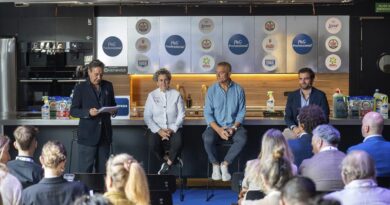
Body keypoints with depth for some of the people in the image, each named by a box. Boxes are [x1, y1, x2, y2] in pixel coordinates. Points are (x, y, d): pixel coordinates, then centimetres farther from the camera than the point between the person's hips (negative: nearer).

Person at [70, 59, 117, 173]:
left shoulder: (108, 86, 11)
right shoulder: (80, 88, -1)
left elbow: (112, 104, 22)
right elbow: (73, 111, -3)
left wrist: (113, 111, -2)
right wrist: (88, 112, -20)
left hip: (105, 134, 4)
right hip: (87, 135, -4)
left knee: (103, 170, 8)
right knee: (85, 170, -3)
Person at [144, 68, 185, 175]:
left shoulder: (176, 94, 6)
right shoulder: (152, 95, 6)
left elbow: (181, 115, 2)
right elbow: (147, 116, 1)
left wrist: (172, 129, -12)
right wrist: (158, 130, -12)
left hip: (173, 128, 0)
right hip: (156, 128, 0)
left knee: (177, 143, -31)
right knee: (153, 144, -30)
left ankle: (167, 163, -3)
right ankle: (172, 160, -3)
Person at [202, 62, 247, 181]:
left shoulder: (238, 90, 0)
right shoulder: (212, 90, 0)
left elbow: (241, 112, 0)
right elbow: (208, 113, -3)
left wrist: (234, 128, -16)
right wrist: (219, 130, -17)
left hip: (233, 126, 0)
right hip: (216, 126, 0)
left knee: (242, 139, -31)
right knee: (207, 139, -32)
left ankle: (225, 164, -14)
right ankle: (215, 165, -8)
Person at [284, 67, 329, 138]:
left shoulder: (320, 95, 4)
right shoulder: (292, 96, 11)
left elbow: (325, 118, 0)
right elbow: (288, 117, 7)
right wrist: (294, 128, -13)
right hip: (296, 132, 3)